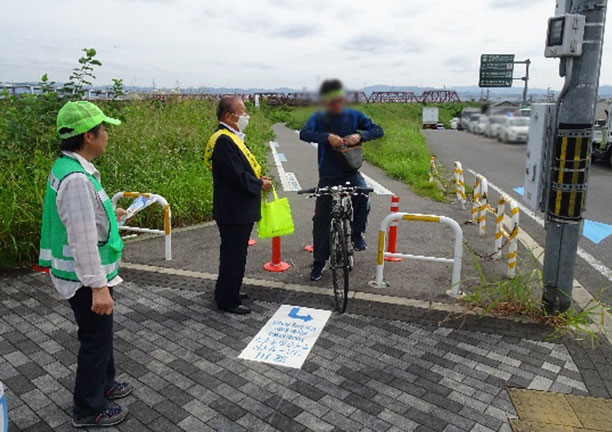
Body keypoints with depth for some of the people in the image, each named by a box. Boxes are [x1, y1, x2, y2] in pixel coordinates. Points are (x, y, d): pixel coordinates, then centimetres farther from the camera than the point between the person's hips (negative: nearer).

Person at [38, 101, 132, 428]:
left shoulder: (68, 167, 5)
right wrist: (98, 286, -26)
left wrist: (110, 215, 26)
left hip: (87, 273, 10)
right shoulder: (76, 178, -27)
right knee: (96, 339, 7)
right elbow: (83, 239, -29)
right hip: (86, 278, -10)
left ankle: (104, 383, 46)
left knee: (100, 333, 25)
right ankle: (89, 410, 26)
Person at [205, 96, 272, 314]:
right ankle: (227, 301, 13)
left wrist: (258, 178, 4)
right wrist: (260, 184, -11)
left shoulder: (232, 137, 14)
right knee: (234, 255, 0)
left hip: (240, 210, 11)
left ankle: (225, 293, 34)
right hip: (233, 212, -11)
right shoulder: (223, 140, -20)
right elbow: (237, 177, -25)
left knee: (234, 253, 20)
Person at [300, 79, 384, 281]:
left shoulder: (354, 116, 2)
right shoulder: (319, 118, -2)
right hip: (328, 175, 0)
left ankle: (357, 233, -6)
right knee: (321, 218, 3)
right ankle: (319, 262, 17)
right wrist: (327, 136, -35)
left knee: (362, 193, -32)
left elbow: (378, 130, -2)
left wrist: (360, 135, -22)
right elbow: (304, 133, -19)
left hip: (350, 172, 0)